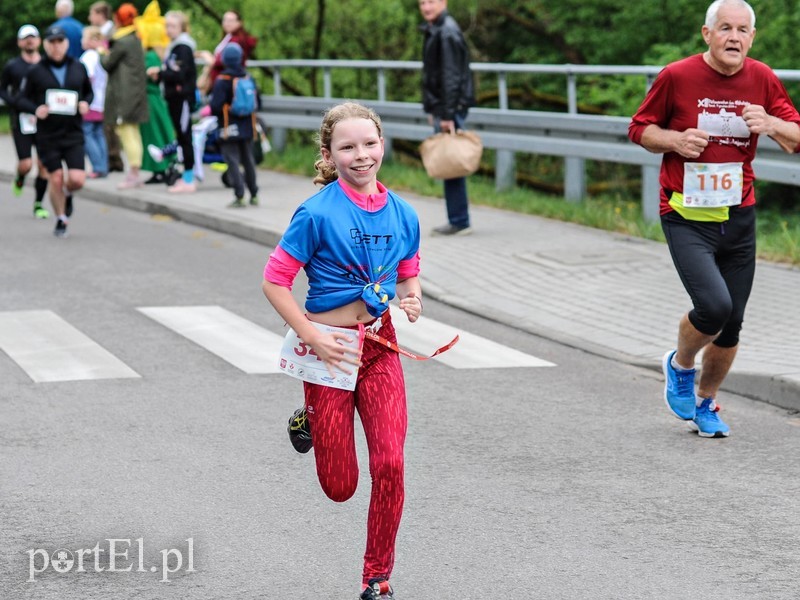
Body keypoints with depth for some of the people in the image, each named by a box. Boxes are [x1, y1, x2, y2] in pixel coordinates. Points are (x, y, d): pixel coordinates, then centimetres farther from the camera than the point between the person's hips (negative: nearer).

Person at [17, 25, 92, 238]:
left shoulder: (78, 68, 5)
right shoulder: (36, 72, -2)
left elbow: (89, 92, 19)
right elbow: (22, 100, 3)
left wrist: (85, 103, -3)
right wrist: (36, 109, -17)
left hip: (73, 134, 1)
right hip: (47, 135, -1)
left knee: (77, 179, -10)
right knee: (56, 178, -2)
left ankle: (68, 195, 27)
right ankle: (61, 220, 20)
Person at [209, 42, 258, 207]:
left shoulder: (222, 79, -14)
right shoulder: (248, 77, 3)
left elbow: (216, 105, -16)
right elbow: (256, 102, 10)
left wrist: (210, 111, 5)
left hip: (230, 128, -6)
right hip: (247, 127, 6)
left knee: (232, 161, -4)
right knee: (248, 160, 15)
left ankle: (239, 196, -10)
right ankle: (253, 195, 19)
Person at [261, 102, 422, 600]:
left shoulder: (402, 214, 1)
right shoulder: (318, 213, -13)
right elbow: (275, 282, -9)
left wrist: (413, 300, -6)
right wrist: (313, 337, -15)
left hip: (381, 345, 3)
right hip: (331, 347, -3)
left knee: (390, 464, -8)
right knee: (340, 488, 4)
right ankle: (309, 423, 40)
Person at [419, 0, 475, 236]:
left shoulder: (447, 33, -14)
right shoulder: (433, 31, 16)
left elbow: (451, 77, -19)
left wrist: (448, 115, -22)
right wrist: (433, 110, 21)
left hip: (451, 108, -10)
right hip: (441, 108, 10)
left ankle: (459, 222, -4)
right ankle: (457, 220, 14)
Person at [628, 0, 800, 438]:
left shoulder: (762, 80, 2)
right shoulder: (677, 76, -8)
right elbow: (639, 129, 4)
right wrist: (675, 140, -16)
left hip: (739, 218, 4)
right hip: (686, 219, -4)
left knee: (730, 327, 8)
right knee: (713, 306, -22)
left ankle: (705, 403, 34)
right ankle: (680, 365, 11)